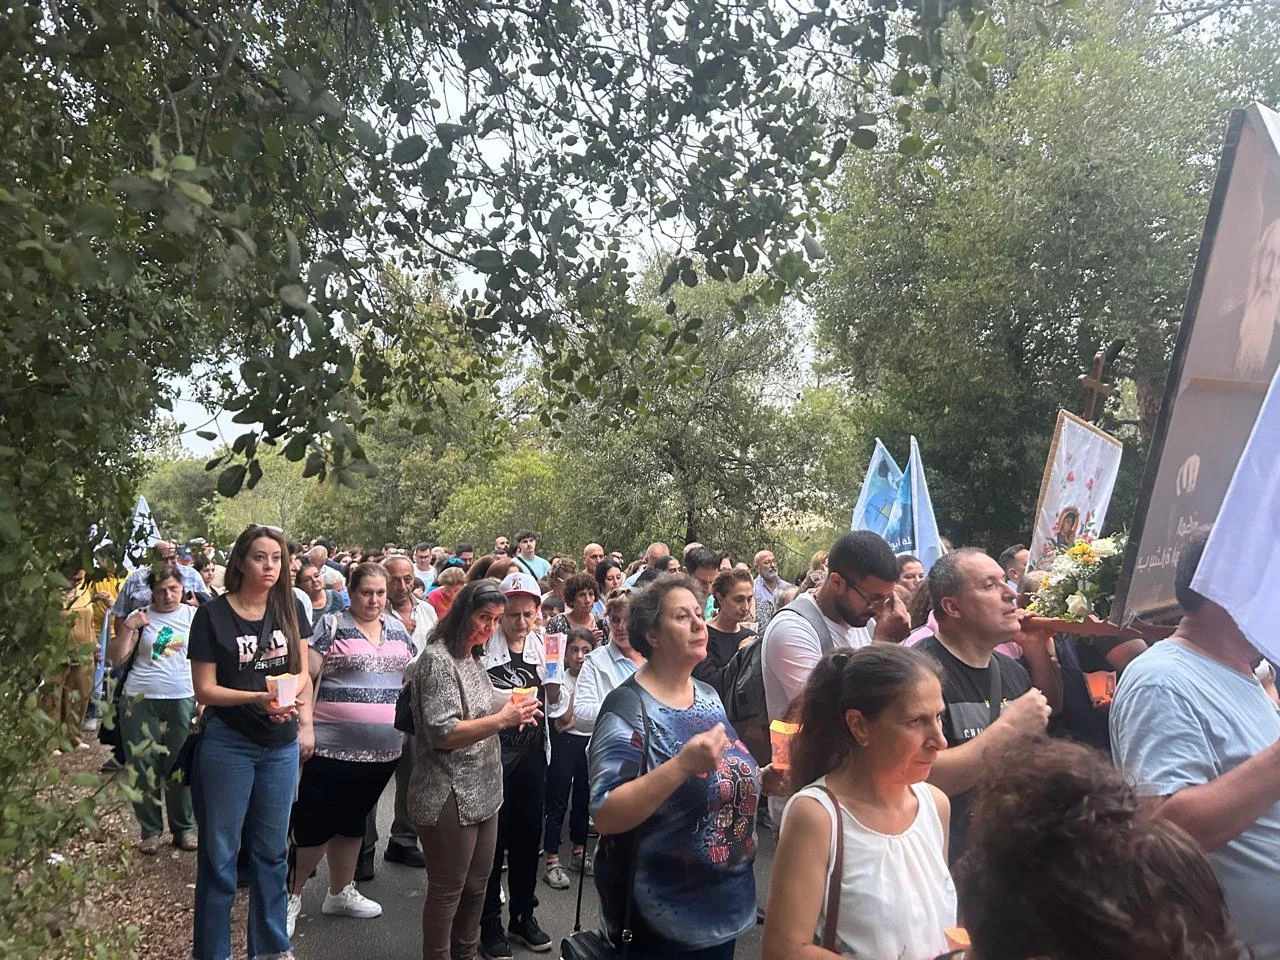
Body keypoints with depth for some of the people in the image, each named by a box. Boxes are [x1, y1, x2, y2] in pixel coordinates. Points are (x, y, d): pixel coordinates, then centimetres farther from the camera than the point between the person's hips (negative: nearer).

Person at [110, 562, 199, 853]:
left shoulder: (194, 616, 3)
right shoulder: (140, 617, 4)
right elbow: (115, 657, 2)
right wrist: (129, 628, -12)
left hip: (181, 700, -1)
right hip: (140, 701, 1)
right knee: (143, 766, 5)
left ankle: (185, 828, 17)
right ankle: (150, 830, 19)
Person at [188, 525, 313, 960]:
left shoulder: (290, 608, 0)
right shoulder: (213, 614, -11)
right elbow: (204, 689, -10)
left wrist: (306, 724, 1)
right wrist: (256, 698, -23)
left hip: (281, 744, 4)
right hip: (228, 744, -4)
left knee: (272, 849, 16)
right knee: (220, 851, 7)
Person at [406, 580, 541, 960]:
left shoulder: (474, 659, 11)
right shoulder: (437, 659, -15)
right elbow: (443, 733, -21)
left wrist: (511, 711, 1)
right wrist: (502, 719, -25)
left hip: (483, 792, 9)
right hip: (450, 797, -8)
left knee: (477, 886, 18)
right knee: (447, 891, 5)